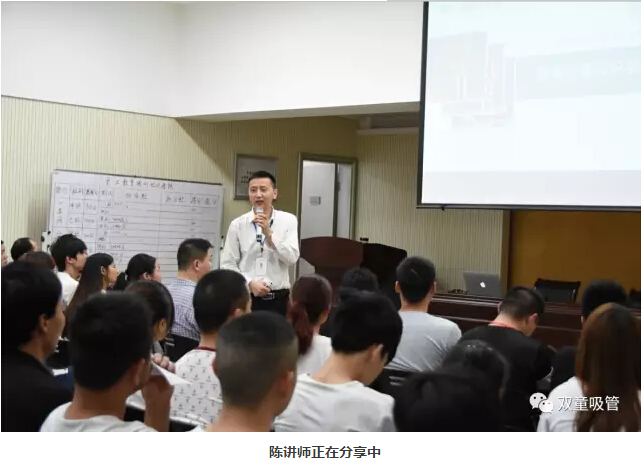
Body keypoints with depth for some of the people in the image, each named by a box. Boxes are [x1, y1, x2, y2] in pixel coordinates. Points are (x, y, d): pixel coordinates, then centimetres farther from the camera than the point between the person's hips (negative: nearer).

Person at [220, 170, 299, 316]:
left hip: (278, 299, 0)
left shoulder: (288, 220, 2)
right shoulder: (237, 224, 1)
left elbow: (292, 258, -8)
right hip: (247, 298, 0)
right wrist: (250, 283, -12)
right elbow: (228, 264, 1)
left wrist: (269, 233, -17)